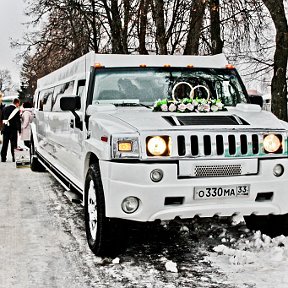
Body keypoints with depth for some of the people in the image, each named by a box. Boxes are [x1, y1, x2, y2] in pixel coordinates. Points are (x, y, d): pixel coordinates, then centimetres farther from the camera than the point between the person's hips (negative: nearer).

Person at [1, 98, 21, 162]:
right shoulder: (16, 110, -13)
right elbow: (18, 121, -15)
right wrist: (19, 130, -11)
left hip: (5, 129, 5)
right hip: (13, 129, -5)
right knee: (13, 144, 3)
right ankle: (14, 158, 4)